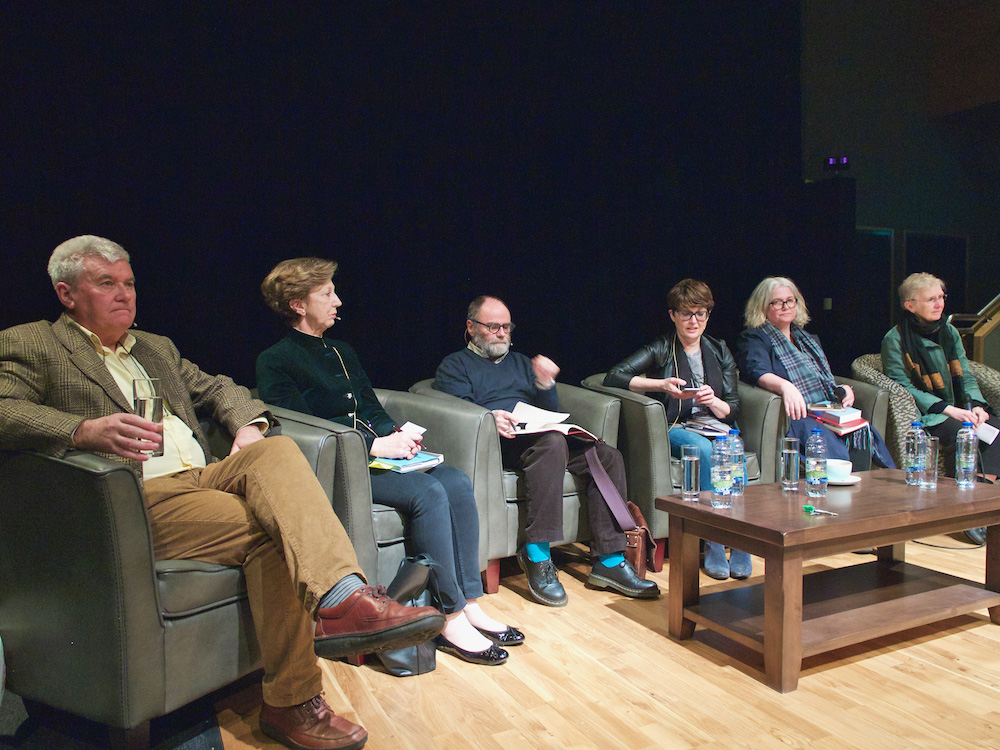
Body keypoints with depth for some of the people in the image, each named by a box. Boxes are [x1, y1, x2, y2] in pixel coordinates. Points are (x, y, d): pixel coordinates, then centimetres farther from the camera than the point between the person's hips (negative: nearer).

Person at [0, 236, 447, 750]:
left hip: (201, 476, 6)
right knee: (271, 531, -28)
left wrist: (248, 425, 7)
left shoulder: (156, 347, 28)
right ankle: (290, 703, -23)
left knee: (278, 452, -27)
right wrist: (86, 429, -30)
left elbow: (216, 388, 31)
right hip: (138, 497, -6)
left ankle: (341, 599, -43)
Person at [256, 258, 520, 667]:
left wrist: (396, 434, -1)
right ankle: (449, 618, -20)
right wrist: (374, 445, -18)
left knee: (457, 481, -17)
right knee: (428, 492, -29)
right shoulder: (275, 362, -3)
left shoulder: (343, 352, 22)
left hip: (377, 451, 7)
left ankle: (469, 602, -13)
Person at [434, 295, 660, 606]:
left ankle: (609, 562, -18)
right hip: (501, 442, -6)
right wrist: (491, 418, -24)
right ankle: (537, 556, -34)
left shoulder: (520, 362, 31)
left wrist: (545, 384, 2)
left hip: (538, 437, 6)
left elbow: (550, 413, 22)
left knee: (608, 456, -18)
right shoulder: (455, 366, 15)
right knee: (552, 442, -38)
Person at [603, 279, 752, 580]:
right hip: (673, 429, -3)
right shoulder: (662, 349, 5)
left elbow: (733, 409, 13)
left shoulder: (719, 351, 17)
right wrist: (661, 384, -18)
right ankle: (714, 544, -28)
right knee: (704, 449, -35)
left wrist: (713, 401, -10)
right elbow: (613, 377, -9)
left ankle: (740, 545, -28)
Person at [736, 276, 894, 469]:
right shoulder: (752, 338, 4)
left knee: (866, 435, -21)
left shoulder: (808, 339, 28)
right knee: (829, 443, -34)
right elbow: (757, 371, -17)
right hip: (795, 416, -7)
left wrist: (843, 390, 6)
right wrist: (784, 386, -38)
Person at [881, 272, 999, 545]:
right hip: (923, 415, -6)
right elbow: (903, 387, -10)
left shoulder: (949, 332, 15)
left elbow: (965, 376, 14)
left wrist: (975, 405, -6)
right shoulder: (895, 339, -5)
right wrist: (947, 409, -19)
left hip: (957, 408, 6)